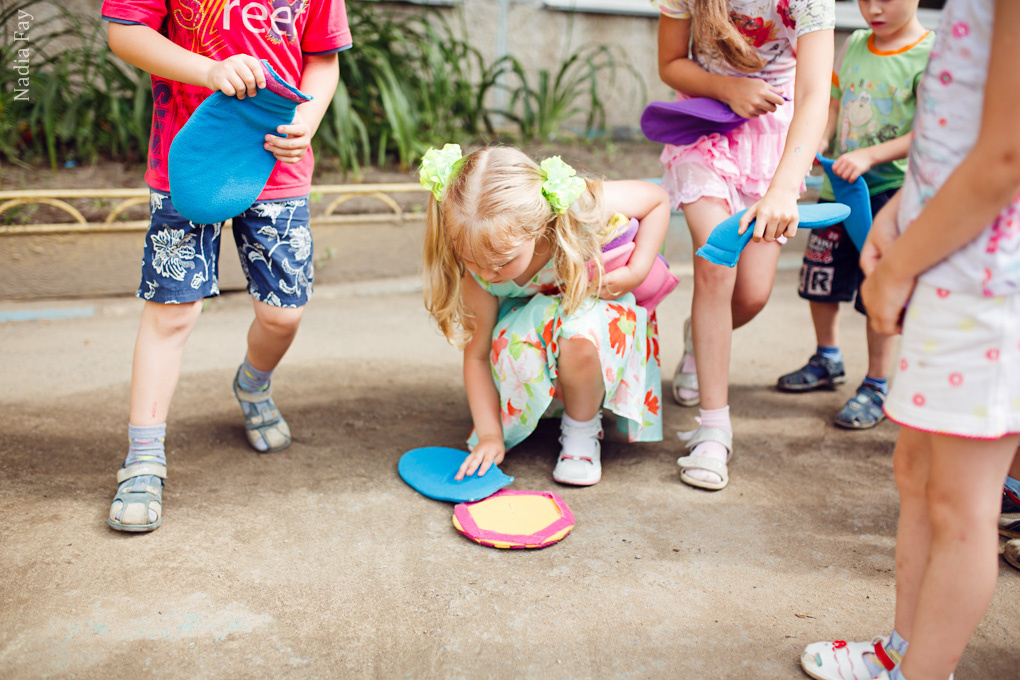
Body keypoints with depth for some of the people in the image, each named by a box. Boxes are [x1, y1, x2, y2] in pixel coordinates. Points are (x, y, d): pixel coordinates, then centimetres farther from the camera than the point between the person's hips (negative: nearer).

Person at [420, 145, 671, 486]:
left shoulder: (582, 206, -36)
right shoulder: (479, 271, -27)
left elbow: (658, 198, -16)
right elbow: (477, 355, -15)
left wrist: (637, 272, -25)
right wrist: (490, 434, -17)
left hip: (599, 300, -1)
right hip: (532, 315, 2)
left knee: (579, 336, -39)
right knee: (513, 348, -35)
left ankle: (582, 431, -9)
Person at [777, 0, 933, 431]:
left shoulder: (930, 55, -10)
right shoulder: (853, 46, 8)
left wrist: (869, 155, -25)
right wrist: (817, 140, -6)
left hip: (890, 190, -6)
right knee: (821, 280, 14)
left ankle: (876, 387, 15)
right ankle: (828, 361, 37)